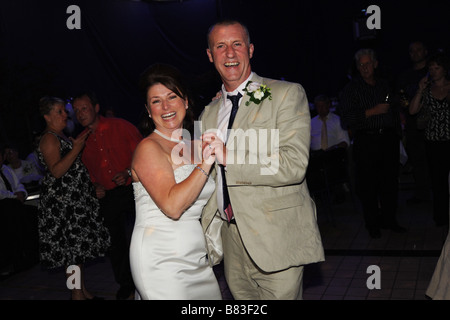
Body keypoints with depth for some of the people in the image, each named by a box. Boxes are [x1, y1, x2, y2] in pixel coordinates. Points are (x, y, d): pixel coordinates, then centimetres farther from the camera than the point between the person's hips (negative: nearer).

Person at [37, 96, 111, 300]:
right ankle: (77, 295, 3)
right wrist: (76, 148, -25)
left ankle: (83, 291, 20)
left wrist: (78, 143, 16)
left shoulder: (62, 136, 17)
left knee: (79, 245, 12)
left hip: (76, 198, 9)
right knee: (73, 247, -6)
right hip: (63, 201, -9)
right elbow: (56, 171, -22)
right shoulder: (49, 138, -11)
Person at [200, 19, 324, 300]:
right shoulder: (209, 113, 13)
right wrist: (207, 233, 13)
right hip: (233, 243, 6)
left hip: (277, 240, -5)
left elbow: (294, 165, -19)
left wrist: (229, 157, -20)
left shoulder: (287, 94, -6)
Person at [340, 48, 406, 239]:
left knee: (390, 181, 7)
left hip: (389, 138, 4)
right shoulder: (351, 89, 1)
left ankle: (389, 219, 21)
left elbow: (394, 111, 20)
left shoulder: (385, 85, 15)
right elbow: (348, 116, -11)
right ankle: (372, 224, 11)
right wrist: (373, 111, -16)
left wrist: (398, 134, 15)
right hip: (366, 141, -4)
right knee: (368, 184, -1)